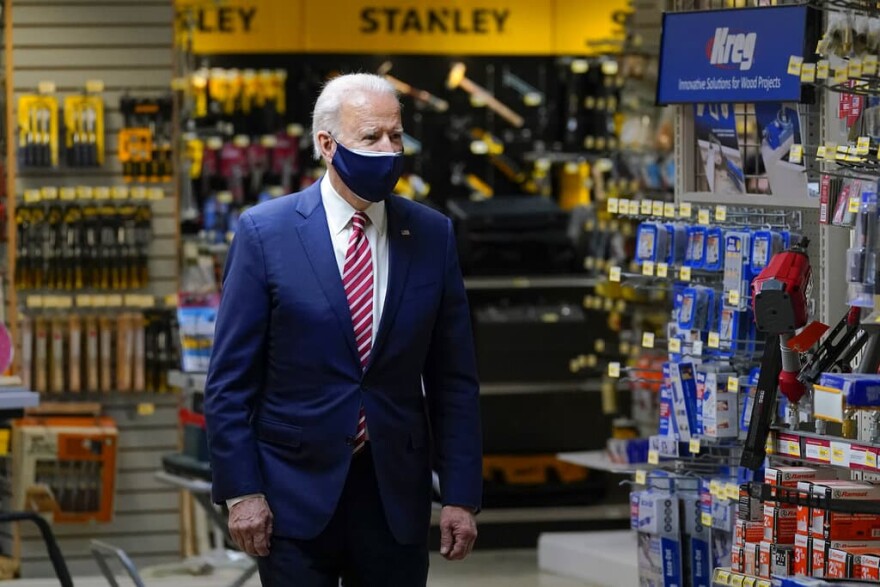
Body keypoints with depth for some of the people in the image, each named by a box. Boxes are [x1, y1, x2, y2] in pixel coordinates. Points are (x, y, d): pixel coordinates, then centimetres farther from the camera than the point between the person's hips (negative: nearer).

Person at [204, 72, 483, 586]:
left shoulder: (433, 236, 4)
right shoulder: (265, 232, -3)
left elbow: (454, 379, 6)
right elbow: (231, 378, -3)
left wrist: (462, 495, 0)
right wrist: (240, 490, -9)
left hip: (397, 495, 2)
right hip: (294, 497, -2)